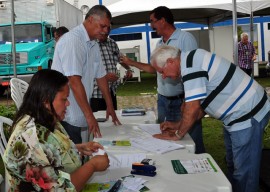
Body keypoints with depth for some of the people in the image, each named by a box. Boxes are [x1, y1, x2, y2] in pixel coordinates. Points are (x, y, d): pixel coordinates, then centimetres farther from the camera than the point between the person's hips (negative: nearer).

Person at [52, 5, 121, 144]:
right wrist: (89, 116, -23)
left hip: (77, 116, 8)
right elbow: (74, 82, -24)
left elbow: (100, 76, 18)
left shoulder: (93, 44, 10)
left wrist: (110, 105, 21)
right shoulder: (72, 41, -18)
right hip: (63, 116, -8)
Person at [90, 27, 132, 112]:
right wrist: (104, 76, -24)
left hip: (112, 92, 7)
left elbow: (120, 58, 27)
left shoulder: (112, 43, 10)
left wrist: (128, 69, 10)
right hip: (96, 93, -7)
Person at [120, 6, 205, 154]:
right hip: (163, 101, 7)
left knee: (191, 142, -3)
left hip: (182, 100, -7)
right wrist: (131, 62, 24)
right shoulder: (159, 44, 12)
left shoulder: (185, 38, -9)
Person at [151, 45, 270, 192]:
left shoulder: (190, 64, -21)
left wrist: (178, 135, -10)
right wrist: (178, 125, 11)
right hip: (239, 114, 10)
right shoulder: (191, 63, 10)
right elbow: (200, 105, 15)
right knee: (232, 164, 20)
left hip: (247, 116, -10)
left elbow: (193, 107, -24)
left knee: (243, 171, -1)